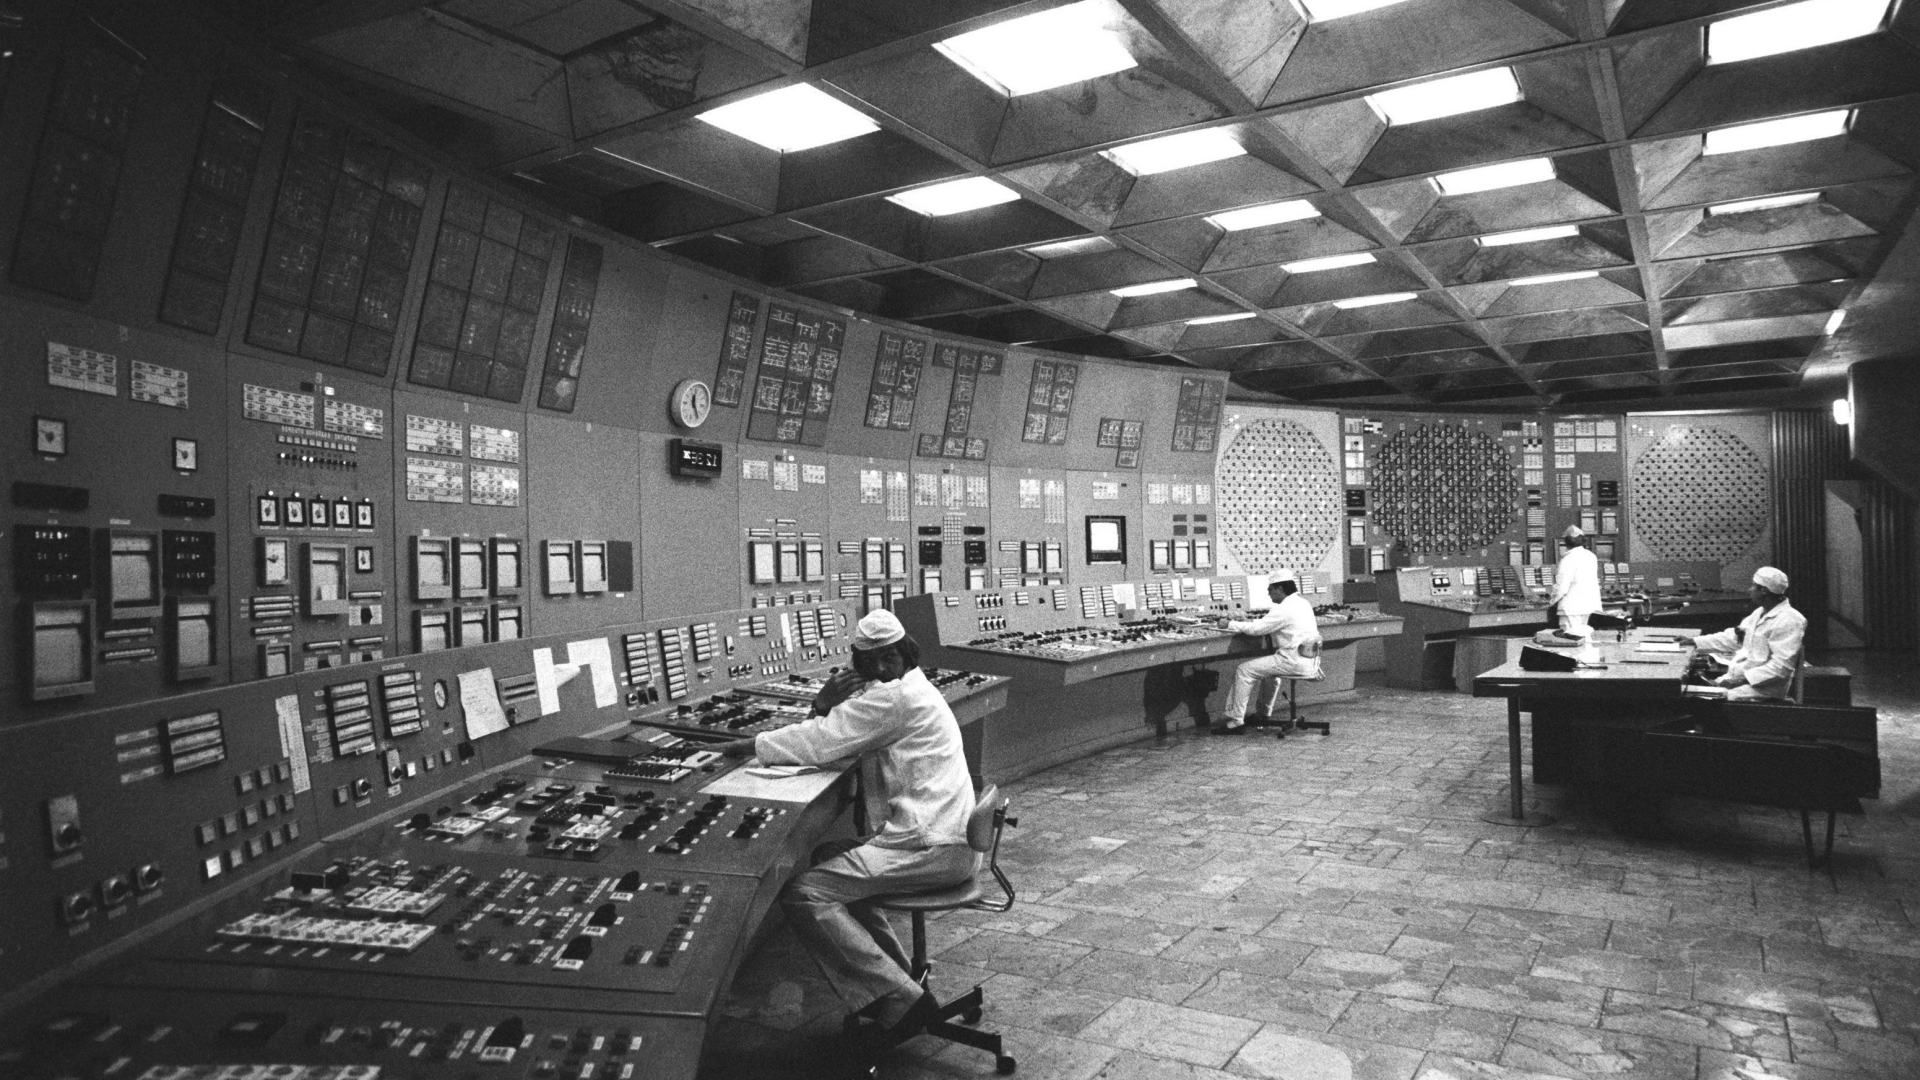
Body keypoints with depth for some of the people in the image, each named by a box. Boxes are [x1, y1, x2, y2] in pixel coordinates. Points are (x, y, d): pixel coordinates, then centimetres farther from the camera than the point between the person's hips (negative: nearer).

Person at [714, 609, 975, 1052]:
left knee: (802, 893, -14)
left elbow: (821, 743, -15)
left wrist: (747, 745, -4)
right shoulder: (907, 689, 17)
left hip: (932, 846, -11)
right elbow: (833, 740, 15)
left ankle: (900, 1000, -9)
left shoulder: (895, 695, -14)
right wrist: (828, 706, -6)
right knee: (829, 859, 24)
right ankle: (900, 974, 22)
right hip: (941, 836, 11)